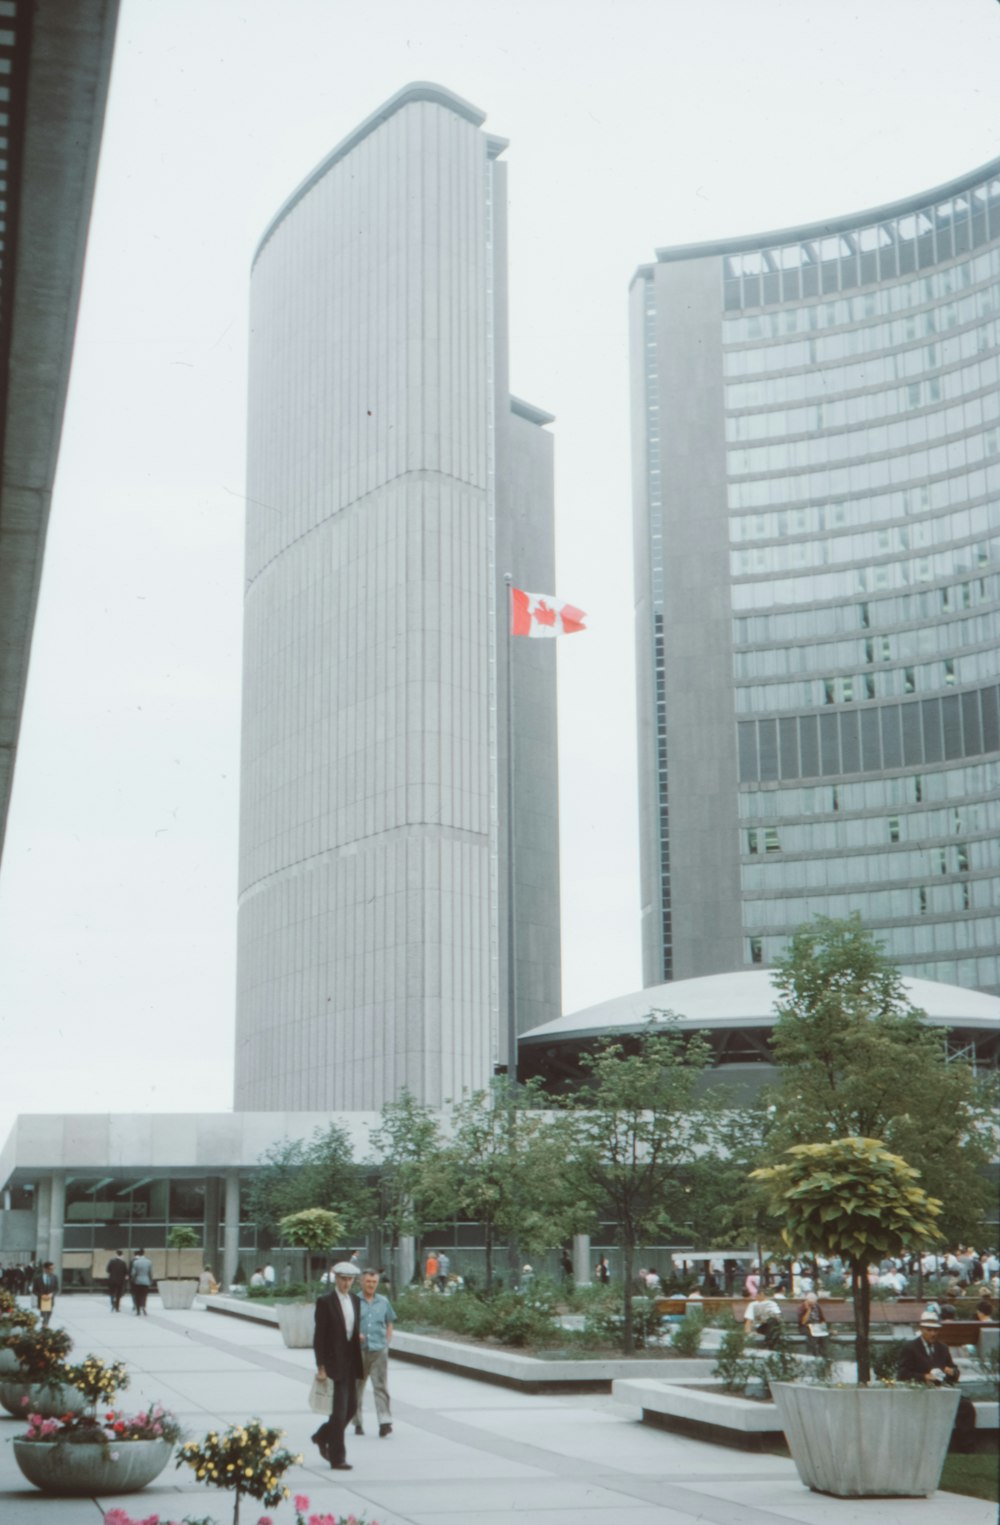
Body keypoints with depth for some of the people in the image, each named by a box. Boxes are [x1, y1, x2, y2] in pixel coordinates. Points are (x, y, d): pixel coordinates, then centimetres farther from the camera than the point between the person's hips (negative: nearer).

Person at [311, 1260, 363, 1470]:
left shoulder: (355, 1299, 10)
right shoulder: (325, 1301, -10)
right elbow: (319, 1336, -11)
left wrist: (358, 1336, 2)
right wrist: (321, 1367, -14)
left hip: (352, 1361, 7)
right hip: (335, 1362, -7)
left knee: (351, 1405, 12)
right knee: (340, 1409, -5)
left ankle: (323, 1436, 34)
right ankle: (337, 1457, 3)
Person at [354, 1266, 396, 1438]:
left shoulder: (383, 1302, 9)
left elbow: (389, 1323, 18)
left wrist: (387, 1342, 7)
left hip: (379, 1350, 1)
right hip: (358, 1350, 0)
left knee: (381, 1386, -9)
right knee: (357, 1387, 9)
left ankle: (385, 1423, -14)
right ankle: (357, 1423, 20)